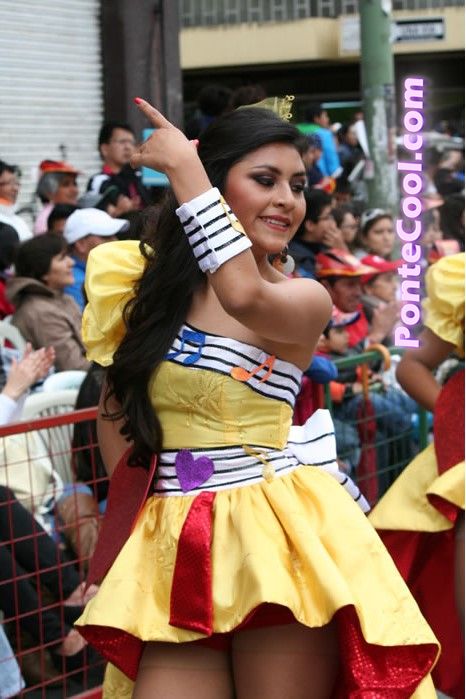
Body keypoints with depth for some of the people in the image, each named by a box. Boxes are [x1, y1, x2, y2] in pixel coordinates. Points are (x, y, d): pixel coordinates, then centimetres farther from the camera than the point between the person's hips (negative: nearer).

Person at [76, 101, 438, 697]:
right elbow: (116, 404, 19)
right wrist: (127, 515, 11)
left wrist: (183, 166, -18)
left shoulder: (305, 300, -4)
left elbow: (244, 295, -28)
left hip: (278, 535, -3)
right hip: (172, 549, 3)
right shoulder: (145, 283, 8)